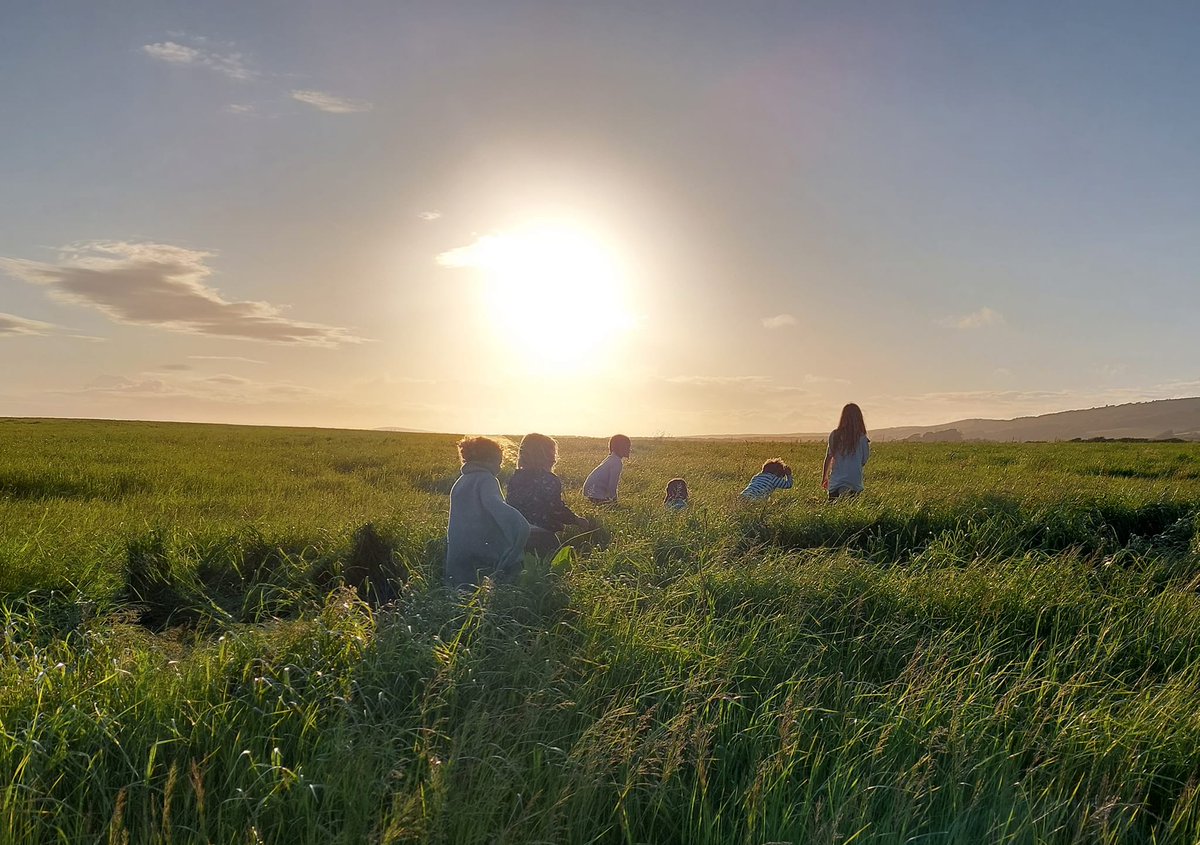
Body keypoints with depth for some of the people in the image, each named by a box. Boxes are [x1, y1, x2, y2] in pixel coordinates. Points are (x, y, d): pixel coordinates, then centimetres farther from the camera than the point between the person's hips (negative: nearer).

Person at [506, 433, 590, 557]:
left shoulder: (515, 478, 6)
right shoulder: (548, 480, -13)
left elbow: (510, 504, 10)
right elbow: (558, 509, -16)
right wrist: (578, 520, -1)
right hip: (542, 536, -6)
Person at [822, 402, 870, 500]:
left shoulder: (834, 435, 1)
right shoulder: (862, 438, -5)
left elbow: (828, 458, 6)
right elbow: (864, 462, 2)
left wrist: (824, 477, 18)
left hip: (835, 483, 2)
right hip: (854, 484, -2)